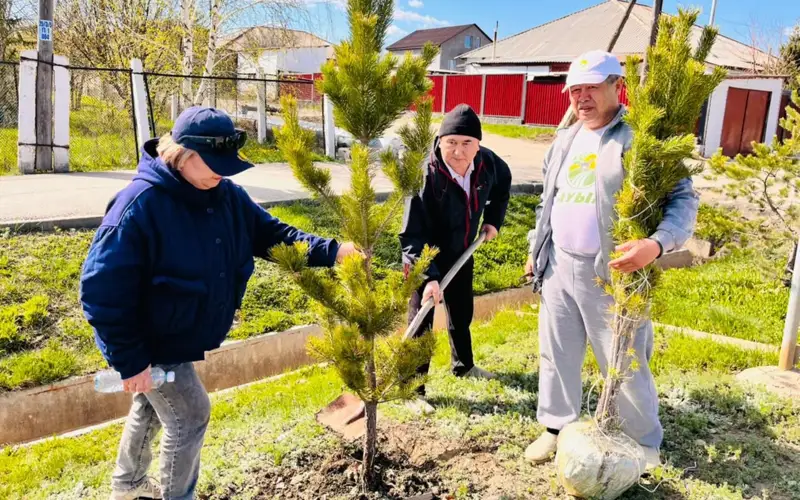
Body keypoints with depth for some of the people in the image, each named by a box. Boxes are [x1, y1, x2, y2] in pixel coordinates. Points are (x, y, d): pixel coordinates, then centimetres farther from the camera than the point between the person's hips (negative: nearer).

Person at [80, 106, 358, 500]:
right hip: (149, 341, -8)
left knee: (152, 407, 25)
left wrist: (331, 252, -14)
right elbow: (103, 289, -27)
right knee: (189, 415, 1)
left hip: (178, 334, 8)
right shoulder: (139, 205, -30)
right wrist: (130, 360, -25)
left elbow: (269, 234, -1)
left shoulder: (226, 195, -8)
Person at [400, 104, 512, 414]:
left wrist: (494, 219, 5)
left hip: (461, 255, 6)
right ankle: (413, 390, 16)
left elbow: (503, 181, 11)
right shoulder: (425, 175, -32)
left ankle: (463, 365, 48)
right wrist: (429, 277, -38)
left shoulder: (487, 163, -17)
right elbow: (411, 235, -31)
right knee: (420, 324, 2)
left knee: (462, 314, 24)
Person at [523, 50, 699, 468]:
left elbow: (683, 199, -14)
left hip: (611, 271, -6)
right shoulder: (565, 141, 12)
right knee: (557, 354, 15)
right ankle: (557, 427, 33)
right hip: (558, 266, 7)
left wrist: (657, 243, -31)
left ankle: (644, 443, 27)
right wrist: (535, 249, 21)